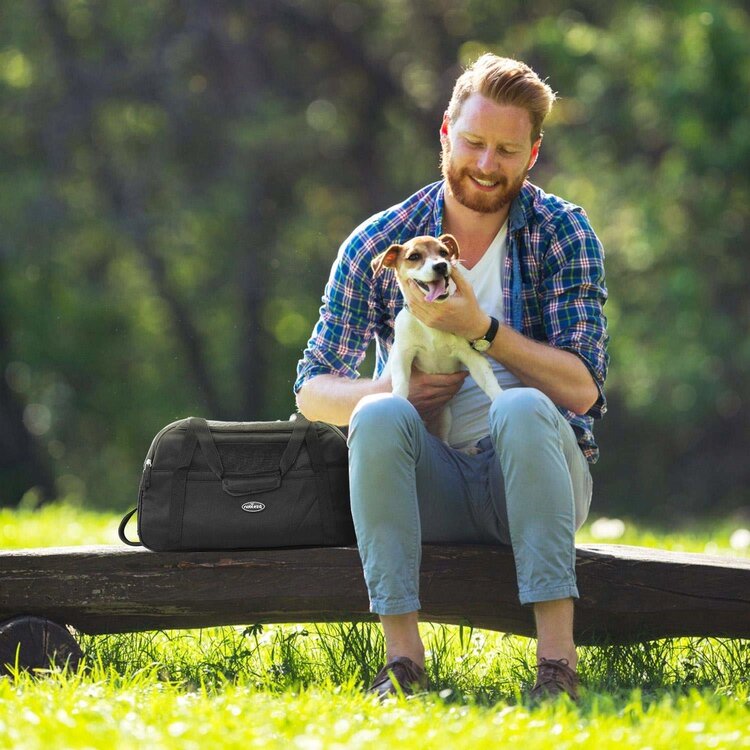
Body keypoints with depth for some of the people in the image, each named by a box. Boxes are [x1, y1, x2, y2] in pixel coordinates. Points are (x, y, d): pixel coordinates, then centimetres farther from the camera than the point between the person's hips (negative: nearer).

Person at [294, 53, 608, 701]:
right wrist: (391, 392, -18)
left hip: (528, 477, -1)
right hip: (431, 487, 1)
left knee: (523, 408, -33)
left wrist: (480, 328, -22)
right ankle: (403, 657, -31)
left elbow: (581, 389, -10)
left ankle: (557, 657, -37)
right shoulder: (377, 245, 2)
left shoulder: (563, 234, -1)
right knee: (379, 415, -29)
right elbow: (313, 391, 3)